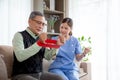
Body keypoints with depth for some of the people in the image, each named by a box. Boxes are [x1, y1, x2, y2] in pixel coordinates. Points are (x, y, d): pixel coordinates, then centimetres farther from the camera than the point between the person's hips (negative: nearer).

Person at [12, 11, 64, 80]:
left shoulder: (40, 37, 9)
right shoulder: (19, 35, -7)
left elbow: (47, 56, 6)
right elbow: (20, 57, -24)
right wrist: (38, 43, -30)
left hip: (39, 74, 6)